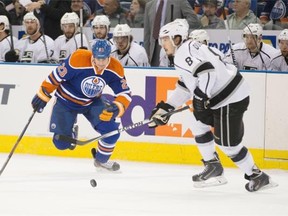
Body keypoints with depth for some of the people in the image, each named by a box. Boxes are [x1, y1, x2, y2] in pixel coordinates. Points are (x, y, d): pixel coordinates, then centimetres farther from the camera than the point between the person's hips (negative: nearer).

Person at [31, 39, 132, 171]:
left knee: (111, 129, -17)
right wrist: (43, 95, -15)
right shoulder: (78, 60, -33)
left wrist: (117, 108, -34)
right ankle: (70, 134, 32)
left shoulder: (115, 69, -20)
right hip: (66, 102, -3)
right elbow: (56, 76, -21)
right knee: (61, 143, -7)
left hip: (93, 103, 3)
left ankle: (101, 160, 13)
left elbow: (125, 93, -14)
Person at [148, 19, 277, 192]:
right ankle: (213, 167, 21)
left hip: (231, 98, -11)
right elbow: (185, 87, 26)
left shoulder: (185, 51, -12)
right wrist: (165, 108, 24)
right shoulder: (184, 53, 21)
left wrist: (201, 96, -26)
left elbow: (205, 70, -29)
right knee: (199, 124, 17)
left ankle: (258, 176, 7)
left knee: (227, 143, -4)